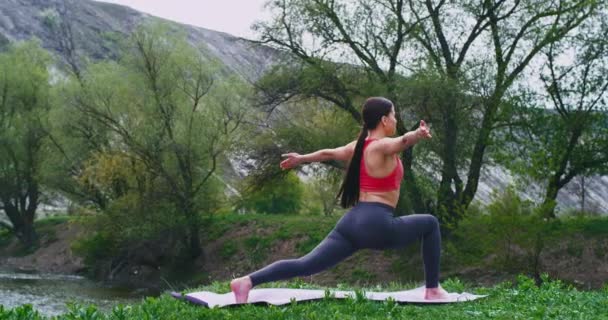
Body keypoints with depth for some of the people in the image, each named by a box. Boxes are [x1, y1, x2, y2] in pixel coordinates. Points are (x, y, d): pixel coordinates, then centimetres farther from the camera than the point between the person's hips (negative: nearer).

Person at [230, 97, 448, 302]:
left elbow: (328, 153, 31)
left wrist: (301, 158, 47)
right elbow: (403, 141, -30)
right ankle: (432, 289, 14)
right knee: (430, 224, 12)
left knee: (306, 265, 2)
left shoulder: (358, 146, 16)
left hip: (352, 221, 8)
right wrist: (418, 134, -52)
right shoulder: (382, 146, -7)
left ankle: (248, 281, -11)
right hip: (376, 224, -7)